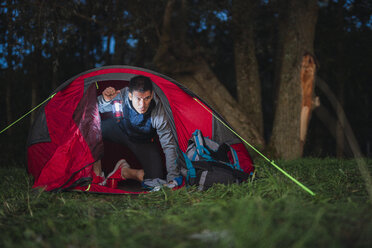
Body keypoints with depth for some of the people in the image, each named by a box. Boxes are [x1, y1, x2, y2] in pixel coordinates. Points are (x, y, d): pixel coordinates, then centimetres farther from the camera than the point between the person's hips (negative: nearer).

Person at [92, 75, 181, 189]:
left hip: (143, 142, -1)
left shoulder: (159, 113, -38)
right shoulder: (122, 96, -33)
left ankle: (126, 171, 8)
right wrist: (105, 100, -41)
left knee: (157, 179, -18)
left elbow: (169, 145, -29)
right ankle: (96, 167, -7)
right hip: (121, 128, 1)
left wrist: (173, 177, -34)